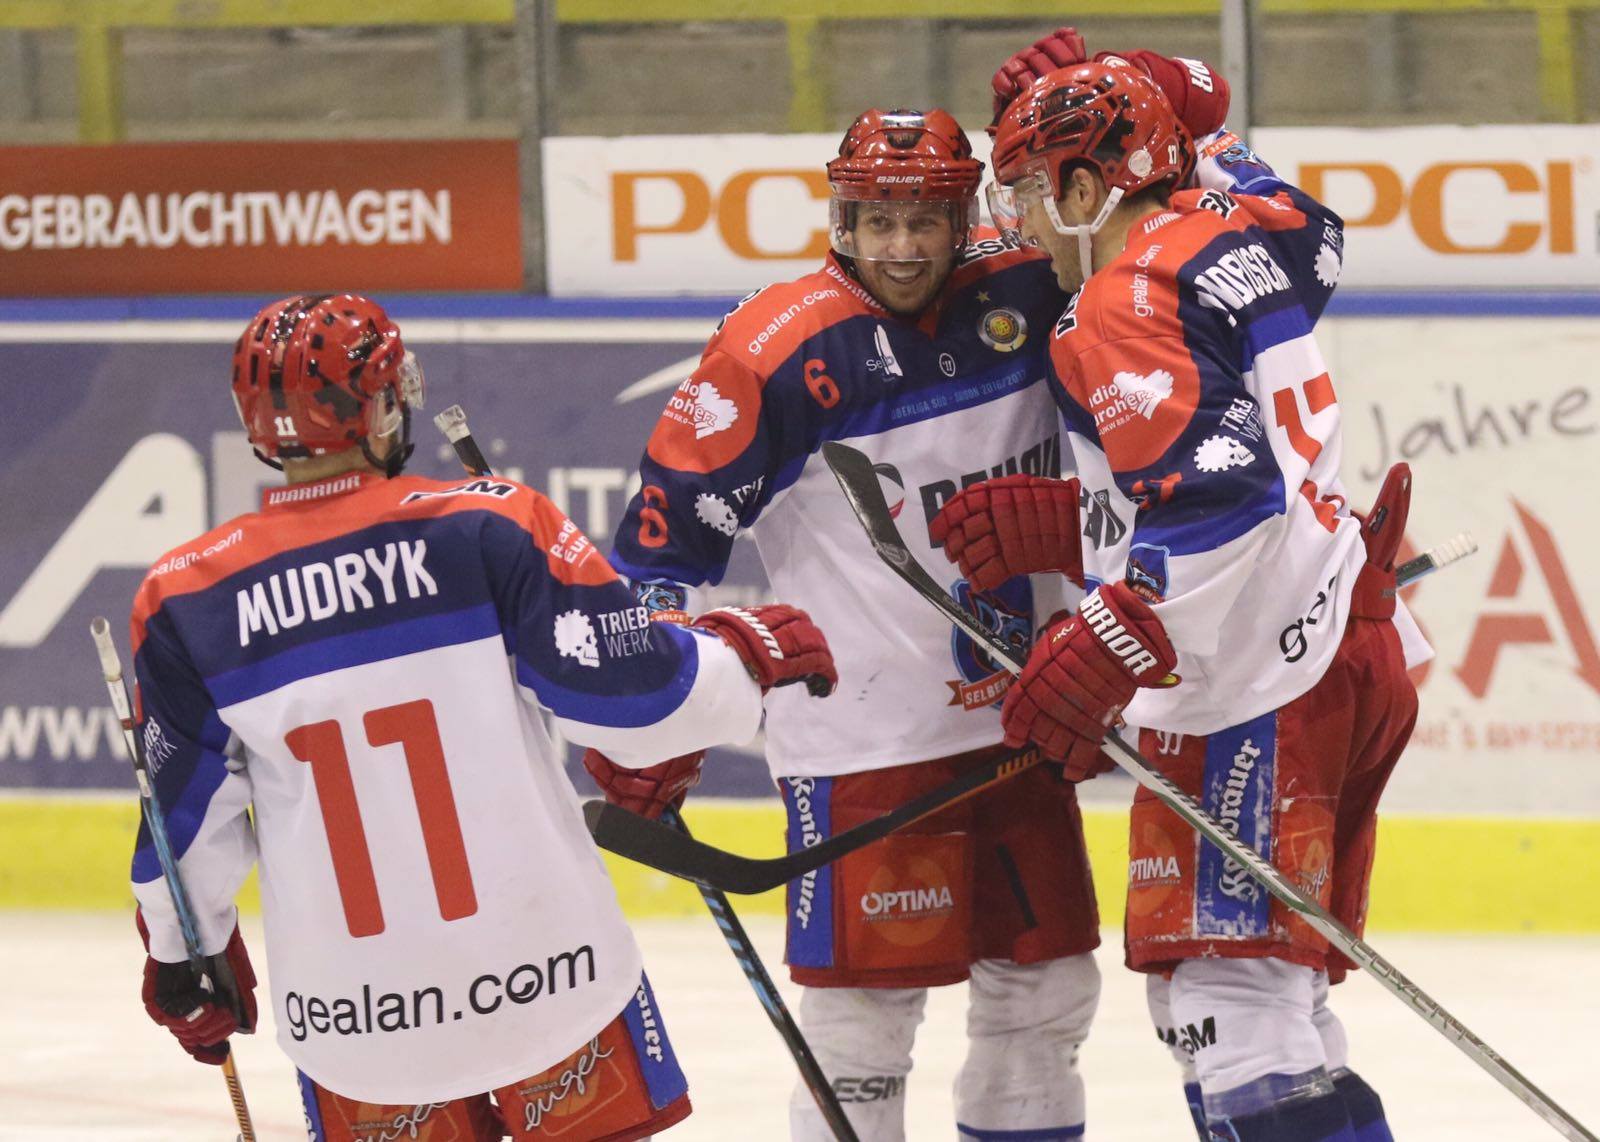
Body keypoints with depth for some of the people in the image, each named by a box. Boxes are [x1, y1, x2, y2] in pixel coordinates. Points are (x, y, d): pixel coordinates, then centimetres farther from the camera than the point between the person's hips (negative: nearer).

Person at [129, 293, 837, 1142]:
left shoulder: (185, 602, -4)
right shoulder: (491, 528, -11)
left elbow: (187, 817, 4)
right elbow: (631, 695, -10)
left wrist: (182, 956, 20)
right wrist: (746, 656, 10)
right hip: (546, 971, -1)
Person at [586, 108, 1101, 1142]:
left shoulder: (1024, 293, -1)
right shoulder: (777, 349, -14)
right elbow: (671, 532, -9)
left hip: (1019, 718, 6)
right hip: (858, 739, -6)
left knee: (1045, 983, 14)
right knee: (866, 1007, -4)